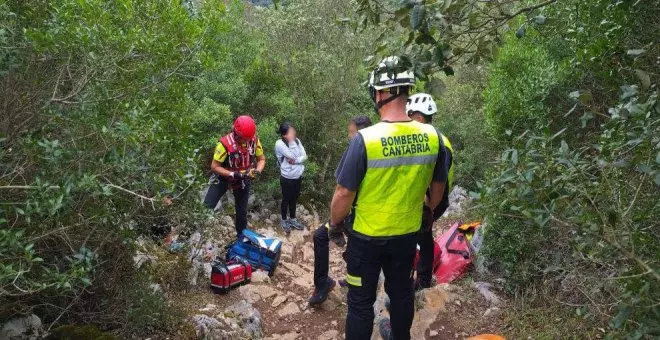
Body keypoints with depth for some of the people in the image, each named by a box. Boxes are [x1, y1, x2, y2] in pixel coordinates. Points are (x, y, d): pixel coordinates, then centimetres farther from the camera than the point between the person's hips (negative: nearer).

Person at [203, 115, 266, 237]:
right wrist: (233, 174, -34)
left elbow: (262, 159, -3)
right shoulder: (225, 143, -32)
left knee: (242, 211, 14)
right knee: (208, 205, -15)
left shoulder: (254, 140, -19)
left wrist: (257, 171, -23)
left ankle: (241, 235, 34)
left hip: (243, 180, 3)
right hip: (224, 177, -3)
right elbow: (214, 166, -24)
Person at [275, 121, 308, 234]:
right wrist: (291, 141, -24)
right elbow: (291, 155, -26)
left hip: (298, 177, 5)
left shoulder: (297, 141, -1)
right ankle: (284, 220, 31)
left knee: (294, 199, 20)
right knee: (286, 199, 12)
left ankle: (292, 219, 36)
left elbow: (304, 156, -5)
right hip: (287, 178, -5)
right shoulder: (279, 143, -18)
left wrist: (295, 161, -21)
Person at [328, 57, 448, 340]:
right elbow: (438, 186, 5)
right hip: (408, 233, 5)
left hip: (367, 237, -4)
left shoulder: (365, 139, -24)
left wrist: (335, 223, 0)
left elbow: (344, 193, -18)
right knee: (401, 290, 25)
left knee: (361, 301, 12)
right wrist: (427, 212, 23)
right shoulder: (432, 136, -10)